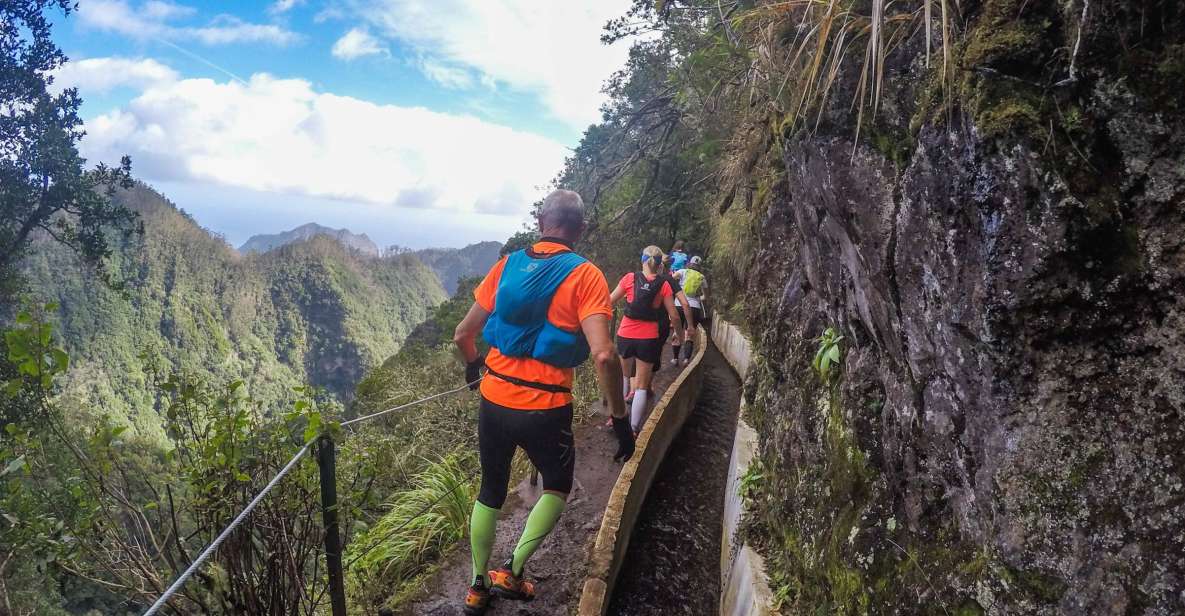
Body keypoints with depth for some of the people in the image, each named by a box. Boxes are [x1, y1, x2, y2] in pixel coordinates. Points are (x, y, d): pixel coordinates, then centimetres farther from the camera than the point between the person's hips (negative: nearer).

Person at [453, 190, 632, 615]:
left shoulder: (507, 265, 0)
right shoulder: (584, 276, -12)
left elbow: (463, 335, 5)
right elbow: (603, 355, -23)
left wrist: (473, 367, 26)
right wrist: (620, 419, -12)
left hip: (494, 400, 4)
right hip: (545, 410, -3)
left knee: (490, 491, 24)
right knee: (558, 488, 25)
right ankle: (513, 570, 16)